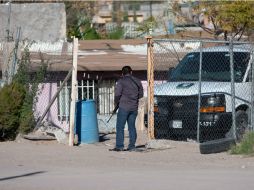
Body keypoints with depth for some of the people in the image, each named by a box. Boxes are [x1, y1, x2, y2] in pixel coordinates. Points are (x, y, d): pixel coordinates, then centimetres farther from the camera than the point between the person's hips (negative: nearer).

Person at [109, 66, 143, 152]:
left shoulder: (121, 81, -5)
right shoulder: (137, 81, 11)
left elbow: (117, 94, -12)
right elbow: (141, 94, 16)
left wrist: (116, 102, 4)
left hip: (124, 107, -5)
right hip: (134, 107, 5)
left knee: (120, 127, -3)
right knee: (132, 127, 9)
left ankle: (119, 146, -8)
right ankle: (132, 146, 6)